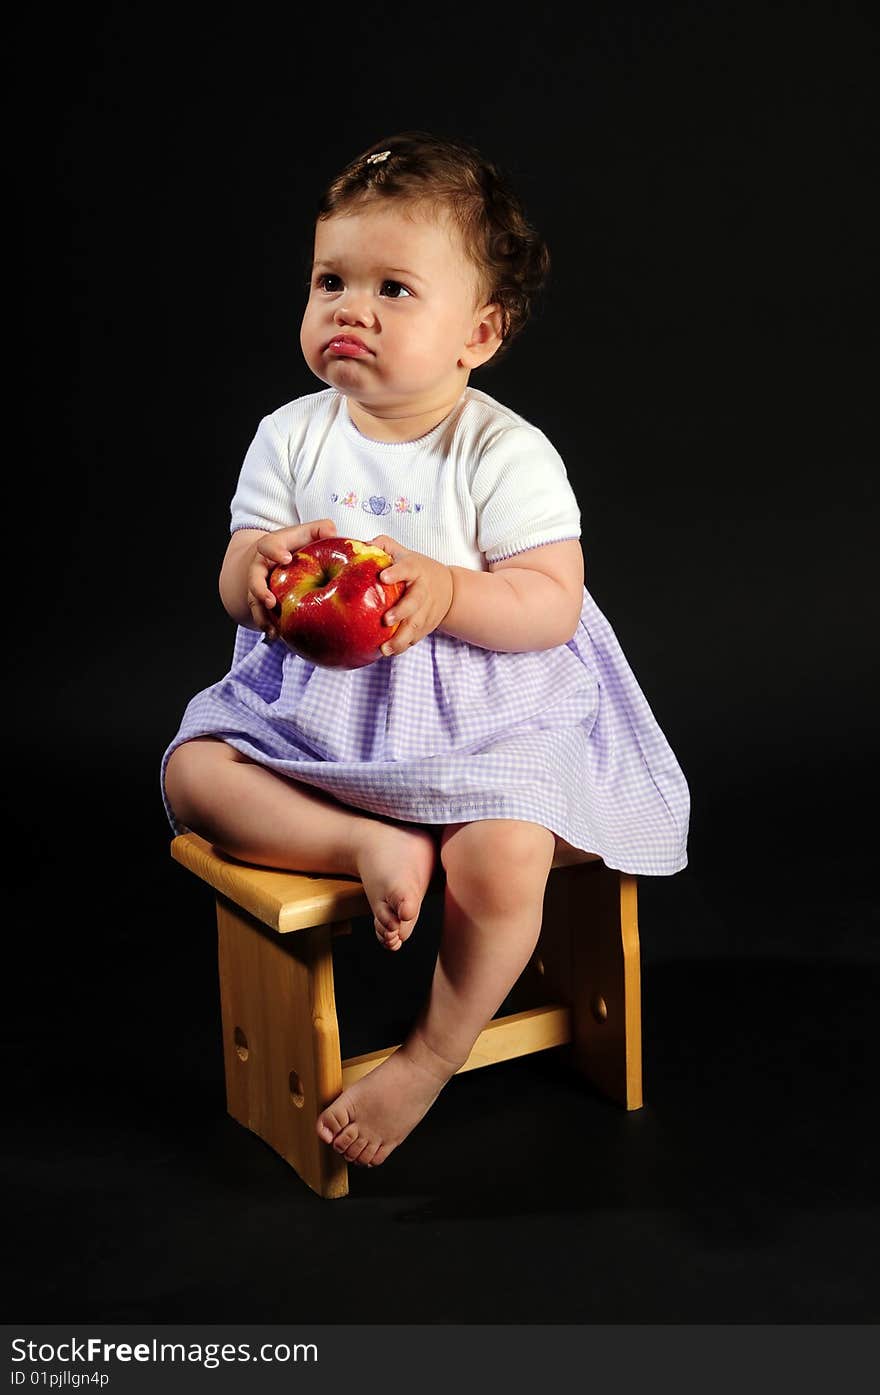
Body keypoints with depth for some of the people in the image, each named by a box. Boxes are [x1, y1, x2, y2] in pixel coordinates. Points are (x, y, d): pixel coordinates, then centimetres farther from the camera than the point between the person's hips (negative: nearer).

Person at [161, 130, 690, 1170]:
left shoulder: (507, 455, -10)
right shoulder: (292, 436, 1)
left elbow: (552, 605, -15)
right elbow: (237, 591, 2)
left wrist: (446, 589, -32)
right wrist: (262, 567, -23)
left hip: (478, 716, -4)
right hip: (313, 705, 4)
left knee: (503, 862, -27)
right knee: (191, 772, -13)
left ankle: (433, 1054, -2)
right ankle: (372, 844, -22)